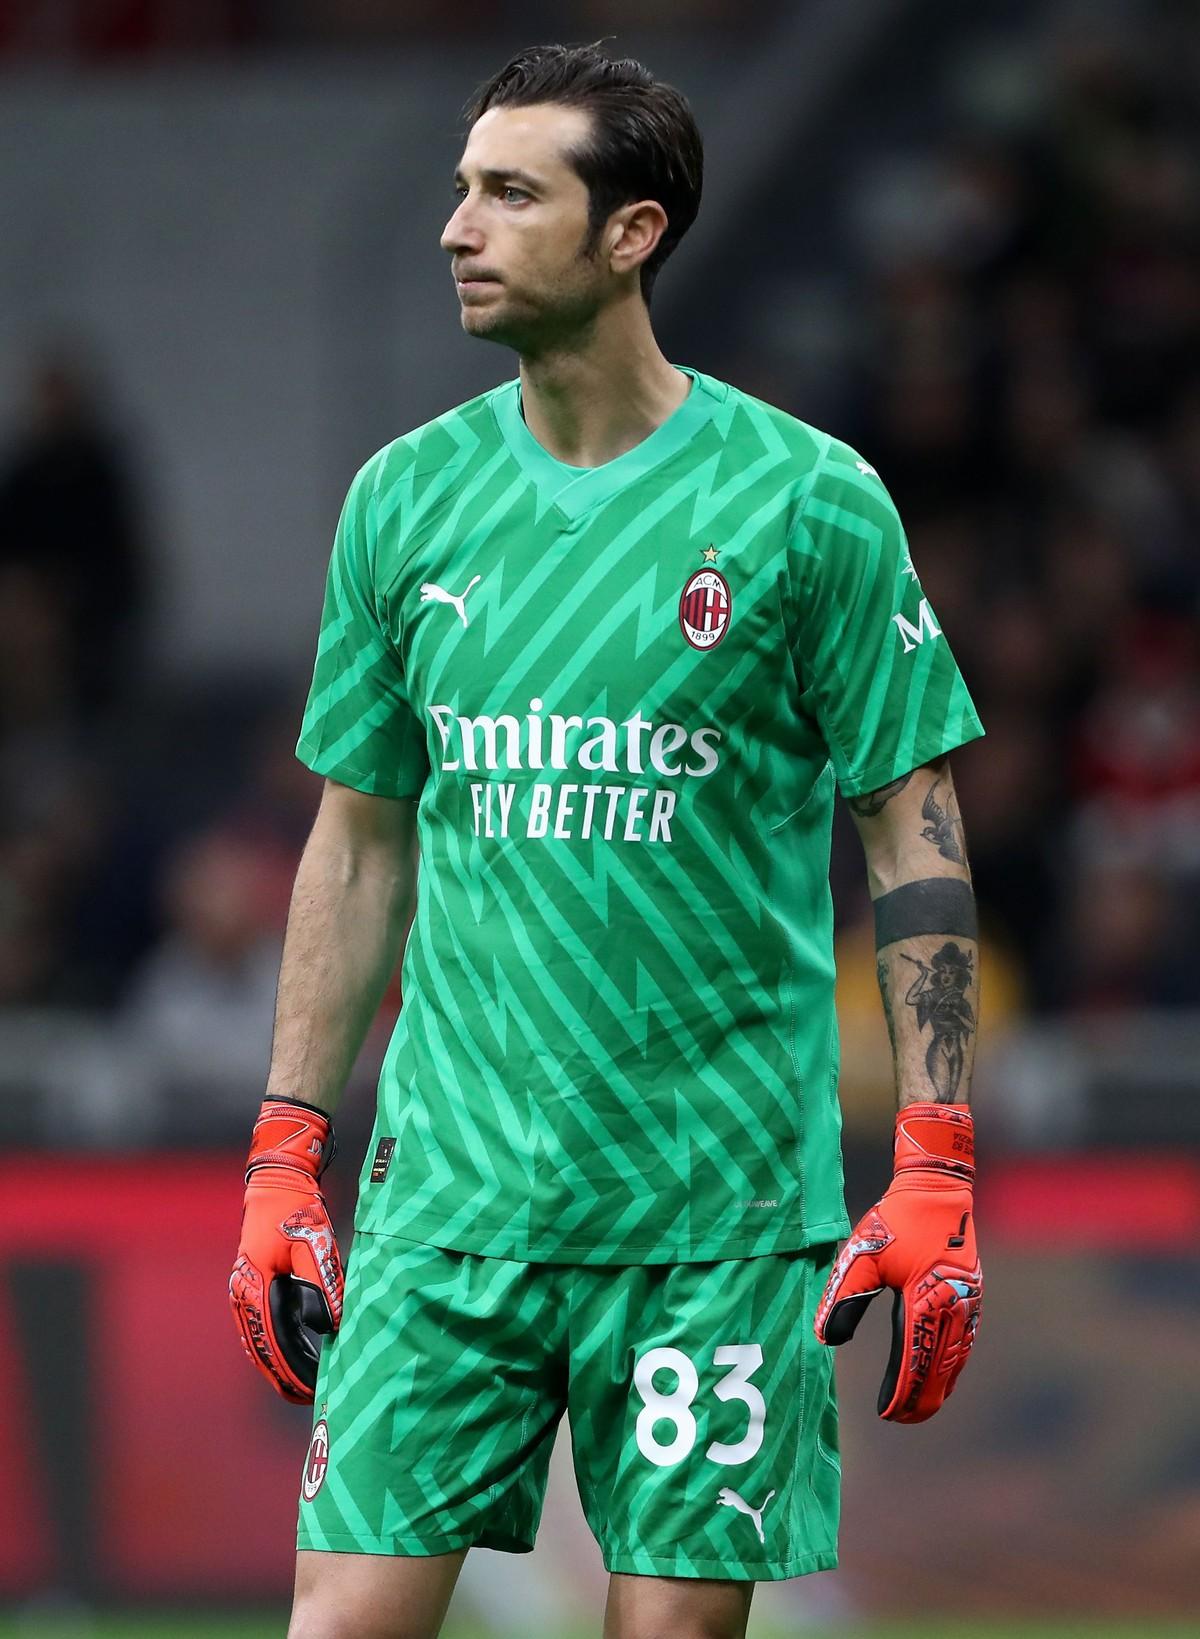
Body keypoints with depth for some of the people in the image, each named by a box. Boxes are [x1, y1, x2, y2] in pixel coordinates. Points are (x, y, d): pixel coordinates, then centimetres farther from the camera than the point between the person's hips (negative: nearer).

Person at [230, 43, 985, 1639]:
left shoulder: (808, 502, -4)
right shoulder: (405, 498, 7)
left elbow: (914, 835, -1)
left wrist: (935, 1178, -8)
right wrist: (285, 1160, 10)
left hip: (719, 1208, -3)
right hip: (448, 1192, 3)